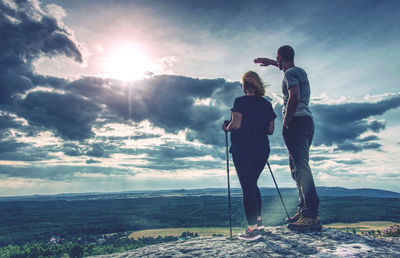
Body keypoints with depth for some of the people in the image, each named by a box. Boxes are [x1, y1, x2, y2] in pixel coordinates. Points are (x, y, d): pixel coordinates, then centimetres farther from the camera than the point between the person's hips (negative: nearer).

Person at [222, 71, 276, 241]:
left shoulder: (241, 101, -7)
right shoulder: (267, 104, 10)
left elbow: (236, 125, -17)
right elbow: (270, 130, 10)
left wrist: (226, 128, 2)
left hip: (243, 150, -6)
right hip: (262, 150, 6)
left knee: (248, 187, -3)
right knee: (252, 184, 20)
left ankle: (253, 229, 0)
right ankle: (258, 220, 25)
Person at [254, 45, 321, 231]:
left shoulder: (289, 74, -7)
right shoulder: (300, 71, 22)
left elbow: (294, 97, -24)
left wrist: (286, 121, -17)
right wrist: (270, 62, 54)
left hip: (296, 121, -10)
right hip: (307, 120, 10)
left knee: (301, 167, -15)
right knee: (298, 167, 12)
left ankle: (311, 216, -17)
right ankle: (304, 210, 16)